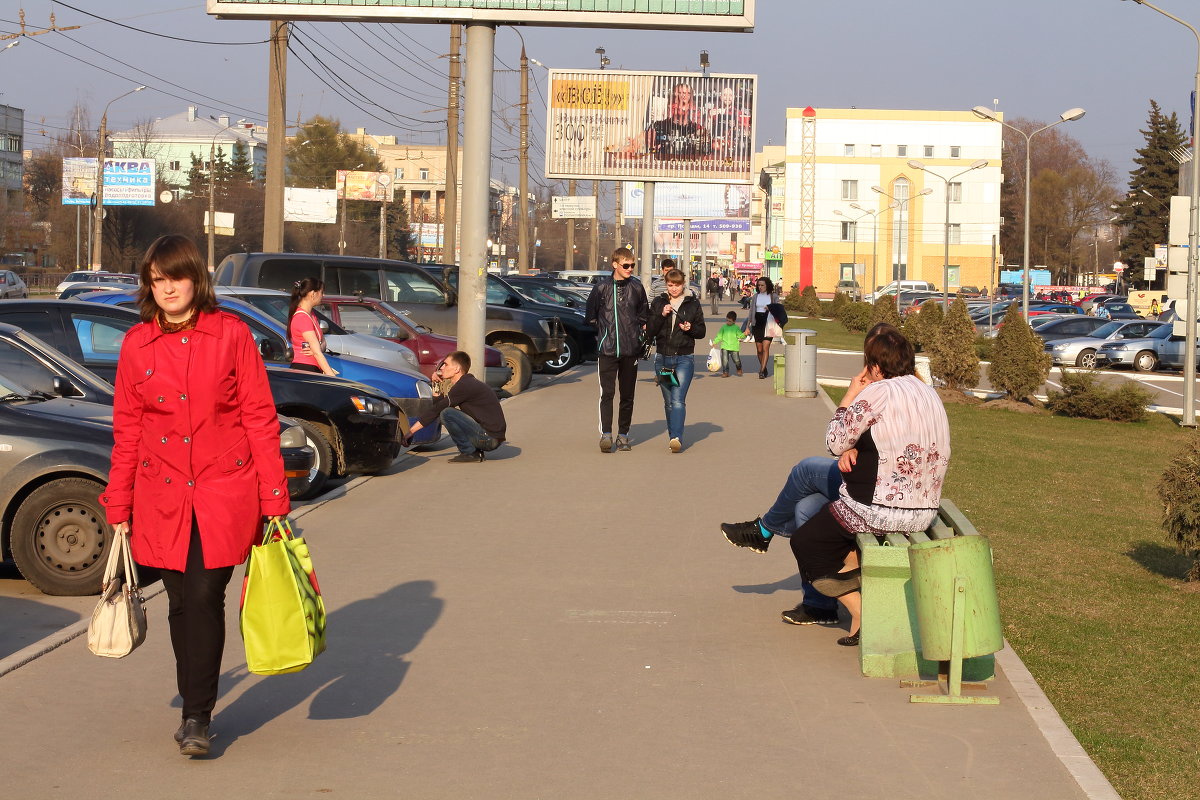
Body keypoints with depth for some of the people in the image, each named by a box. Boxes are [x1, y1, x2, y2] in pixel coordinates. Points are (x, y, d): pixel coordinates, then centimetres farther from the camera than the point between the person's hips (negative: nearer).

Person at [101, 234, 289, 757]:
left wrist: (273, 498, -3)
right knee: (180, 603, 6)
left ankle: (198, 718, -1)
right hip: (162, 497, 3)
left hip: (224, 491, -3)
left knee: (205, 597, -11)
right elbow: (126, 430, 11)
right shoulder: (137, 345, 5)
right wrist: (118, 507, 9)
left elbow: (260, 418, -1)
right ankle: (195, 710, 22)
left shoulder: (231, 334, -2)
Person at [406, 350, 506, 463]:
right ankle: (476, 451, 12)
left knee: (447, 413, -20)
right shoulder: (469, 383, 17)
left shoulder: (465, 386, -14)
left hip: (490, 438, -10)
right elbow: (435, 404, 22)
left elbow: (436, 411, -13)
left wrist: (411, 431, -9)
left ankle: (469, 453, -10)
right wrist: (436, 385, 9)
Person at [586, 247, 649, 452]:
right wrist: (599, 334, 5)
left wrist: (642, 334, 7)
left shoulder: (637, 287, 6)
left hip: (631, 350, 2)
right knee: (607, 393, -10)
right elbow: (590, 317, 10)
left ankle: (623, 435, 14)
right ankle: (606, 434, -12)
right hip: (607, 350, -2)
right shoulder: (601, 287, 1)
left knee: (627, 395, 7)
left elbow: (644, 316, 16)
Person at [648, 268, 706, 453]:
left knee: (678, 400, -16)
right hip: (662, 358, 3)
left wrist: (690, 328, -13)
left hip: (684, 359, -3)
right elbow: (649, 332, 2)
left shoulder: (693, 304, 5)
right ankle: (673, 436, 20)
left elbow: (701, 332, 8)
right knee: (668, 402, 9)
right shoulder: (657, 303, 8)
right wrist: (661, 315, -12)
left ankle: (676, 438, -26)